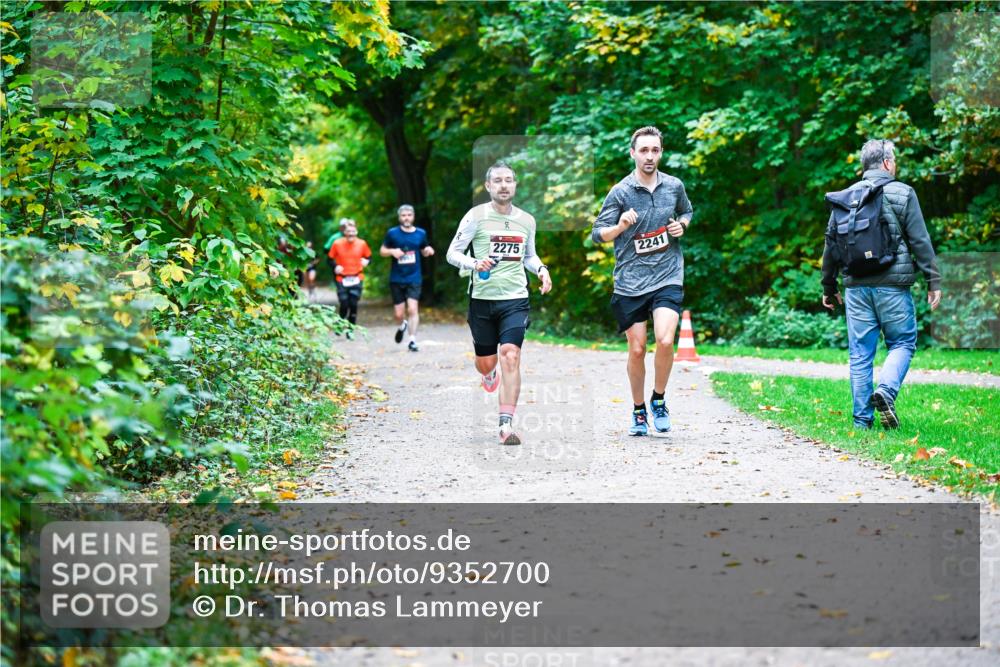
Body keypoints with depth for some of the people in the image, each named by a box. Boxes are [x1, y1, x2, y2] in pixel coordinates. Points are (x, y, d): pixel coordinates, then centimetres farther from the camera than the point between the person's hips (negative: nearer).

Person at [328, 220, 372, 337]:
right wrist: (335, 267, -13)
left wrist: (366, 261, -11)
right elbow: (330, 258, 5)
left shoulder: (362, 244, 0)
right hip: (342, 279, -1)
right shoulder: (337, 244, -3)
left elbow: (369, 257, 11)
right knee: (344, 305, -4)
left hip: (357, 279, 1)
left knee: (353, 305, -3)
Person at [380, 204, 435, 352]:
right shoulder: (392, 233, 0)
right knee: (399, 313, 4)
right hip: (396, 279, 0)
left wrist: (428, 251, -6)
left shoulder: (421, 234, 4)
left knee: (412, 308, -14)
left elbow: (424, 251, 18)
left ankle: (412, 340, -8)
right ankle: (401, 326, 38)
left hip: (414, 278, 0)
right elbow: (382, 251, 7)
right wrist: (392, 251, -14)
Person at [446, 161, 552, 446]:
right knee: (486, 363, 8)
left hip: (515, 298, 1)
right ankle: (490, 375, 49)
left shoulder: (527, 220, 10)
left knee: (510, 354, -17)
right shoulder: (476, 216, -3)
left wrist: (541, 269, 5)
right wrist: (474, 264, -20)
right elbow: (452, 253, -1)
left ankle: (506, 424, -19)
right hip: (482, 298, -1)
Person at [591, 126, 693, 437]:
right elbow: (597, 234, -3)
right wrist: (620, 225, -24)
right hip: (630, 282, -1)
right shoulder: (620, 192, -3)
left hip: (668, 278, 1)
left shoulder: (675, 186, 5)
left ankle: (659, 400, 6)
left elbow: (687, 212, 25)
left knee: (665, 340, -18)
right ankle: (638, 411, 23)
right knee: (637, 350, 3)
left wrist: (682, 225, 2)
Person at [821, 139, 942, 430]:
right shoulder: (902, 194, -2)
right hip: (892, 285, -4)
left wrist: (829, 287, 22)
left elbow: (831, 244, 14)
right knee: (902, 343, 8)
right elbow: (920, 242, -4)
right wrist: (933, 281, 1)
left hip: (856, 286, 4)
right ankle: (886, 390, -17)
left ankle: (862, 420, 5)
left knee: (860, 354, 6)